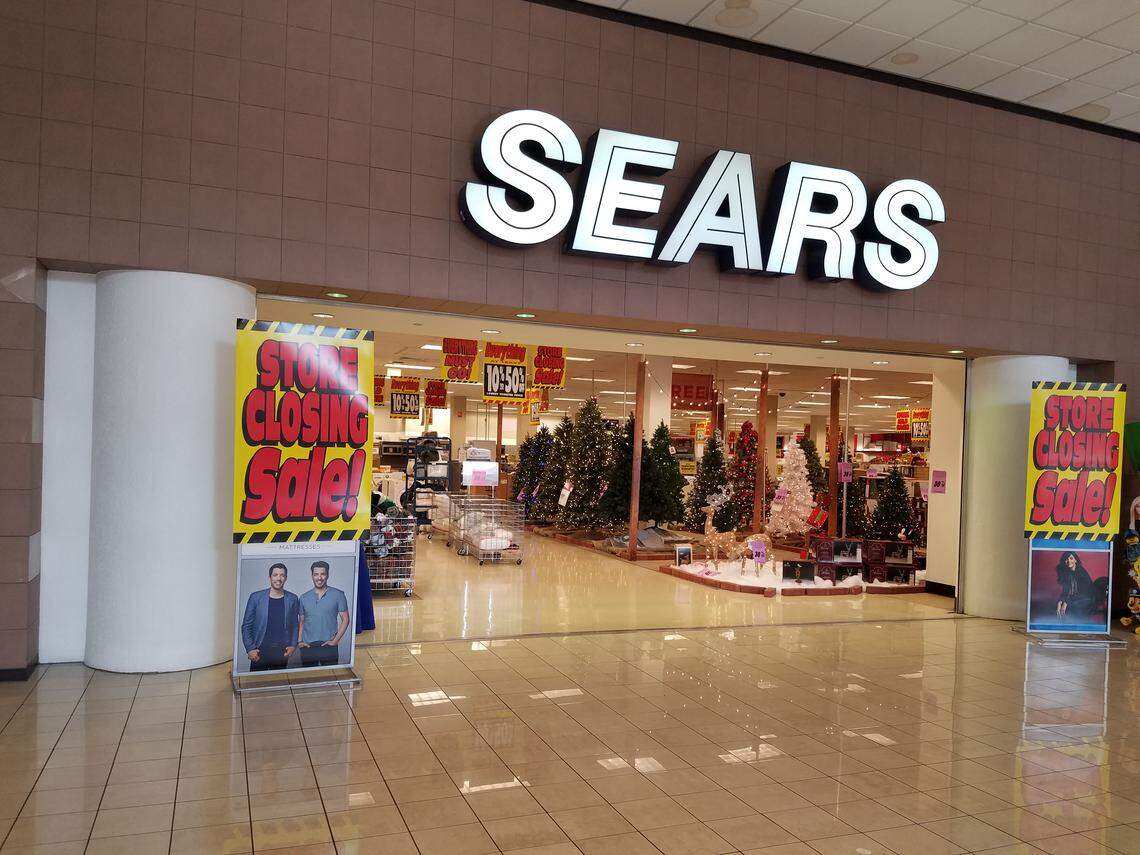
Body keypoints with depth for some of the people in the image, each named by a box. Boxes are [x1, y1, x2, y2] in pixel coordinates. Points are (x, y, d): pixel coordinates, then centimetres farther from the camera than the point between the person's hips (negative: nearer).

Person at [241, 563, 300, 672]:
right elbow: (246, 626, 3)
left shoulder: (292, 599, 6)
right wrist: (250, 649, -6)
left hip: (282, 653, 1)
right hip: (260, 651, -1)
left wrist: (293, 645, -1)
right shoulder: (256, 597, 2)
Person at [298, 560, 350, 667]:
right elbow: (301, 622, 16)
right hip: (308, 647, 3)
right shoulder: (304, 597, 10)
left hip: (328, 646, -3)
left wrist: (335, 640, -8)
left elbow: (345, 620, 0)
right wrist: (300, 641, 2)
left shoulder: (338, 595, 0)